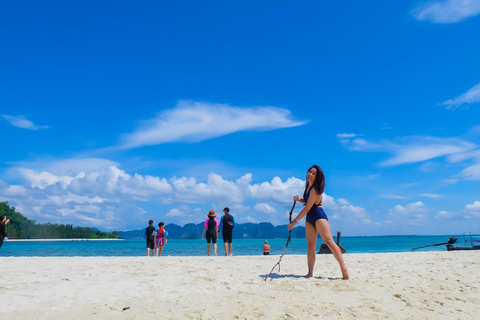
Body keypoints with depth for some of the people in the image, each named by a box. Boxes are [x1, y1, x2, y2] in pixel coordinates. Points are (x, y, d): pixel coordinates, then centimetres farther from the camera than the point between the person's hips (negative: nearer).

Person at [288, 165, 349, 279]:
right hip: (309, 219, 9)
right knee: (311, 245, 3)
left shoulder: (315, 189, -16)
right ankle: (310, 273, 2)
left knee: (329, 241, -16)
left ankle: (343, 268, -18)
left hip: (319, 216, -9)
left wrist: (294, 221, -15)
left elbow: (307, 208, -19)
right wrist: (298, 199, 3)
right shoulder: (308, 187, 11)